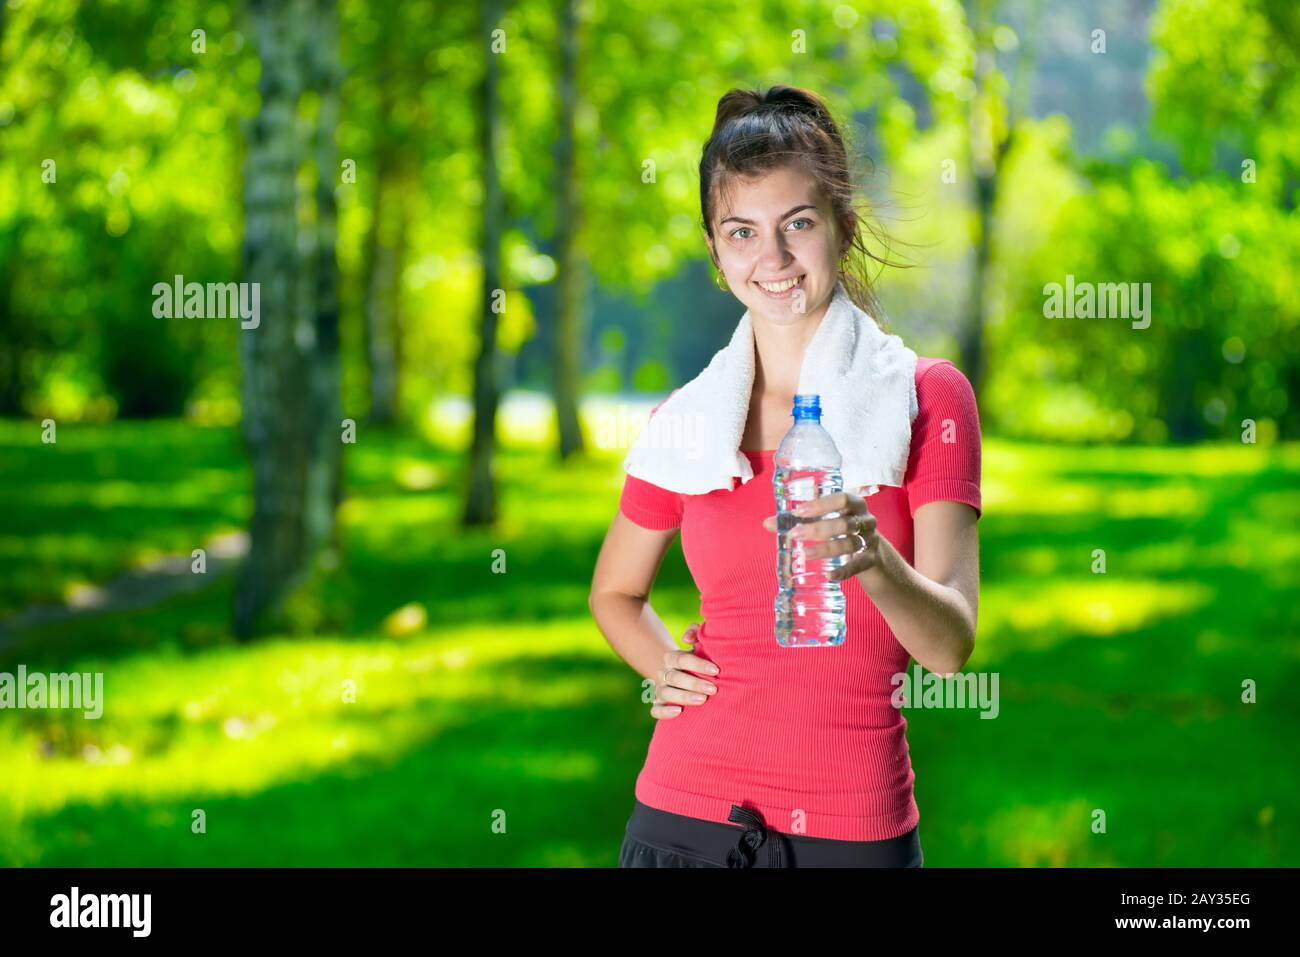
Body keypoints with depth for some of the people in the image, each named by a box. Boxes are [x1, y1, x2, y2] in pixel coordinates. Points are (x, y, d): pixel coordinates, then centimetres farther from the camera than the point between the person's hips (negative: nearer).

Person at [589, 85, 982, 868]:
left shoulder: (927, 395, -4)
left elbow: (951, 644, -12)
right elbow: (617, 591, 19)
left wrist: (874, 560, -31)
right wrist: (665, 667, 0)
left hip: (854, 829, -1)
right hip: (688, 814, 2)